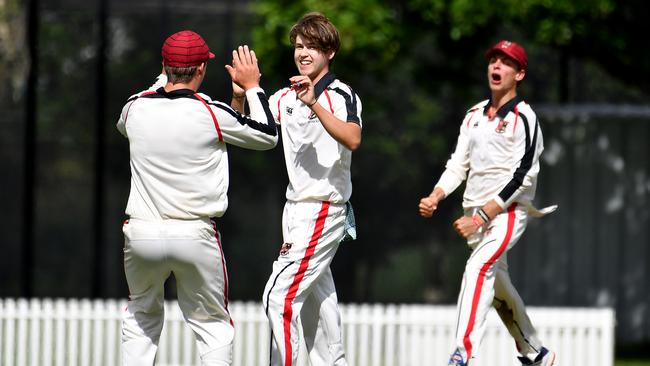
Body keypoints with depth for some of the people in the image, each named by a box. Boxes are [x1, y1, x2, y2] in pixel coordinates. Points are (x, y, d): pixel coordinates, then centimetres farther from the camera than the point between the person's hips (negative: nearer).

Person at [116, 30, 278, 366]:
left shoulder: (135, 108, -1)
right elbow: (268, 136, 4)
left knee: (140, 319, 22)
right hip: (196, 237, -3)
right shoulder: (211, 114, -10)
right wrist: (252, 86, 15)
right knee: (214, 326, 10)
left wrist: (164, 79, 32)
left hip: (141, 236, 3)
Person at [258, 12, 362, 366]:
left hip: (325, 210, -8)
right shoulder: (285, 98, 11)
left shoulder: (342, 96, -11)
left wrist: (314, 104, -39)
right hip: (297, 210, 8)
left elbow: (352, 139, -29)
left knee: (280, 296, -15)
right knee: (315, 300, 13)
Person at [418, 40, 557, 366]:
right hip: (476, 213, 8)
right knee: (498, 288, 17)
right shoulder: (475, 115, 14)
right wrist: (434, 197, -6)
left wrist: (481, 217, -20)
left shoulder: (523, 118, -9)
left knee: (479, 267, -29)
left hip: (508, 212, -8)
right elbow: (458, 164, 13)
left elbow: (522, 176, -16)